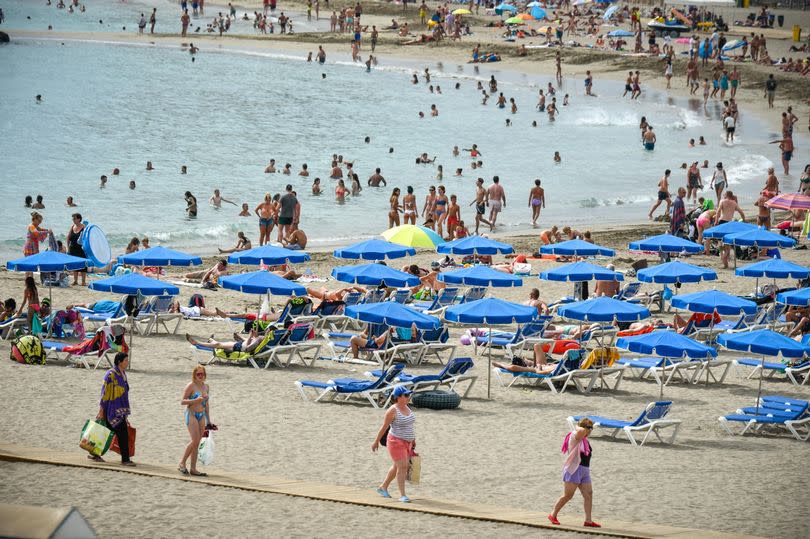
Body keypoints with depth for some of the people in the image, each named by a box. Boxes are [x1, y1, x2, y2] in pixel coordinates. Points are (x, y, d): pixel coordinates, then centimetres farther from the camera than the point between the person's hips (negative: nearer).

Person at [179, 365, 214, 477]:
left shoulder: (206, 386, 12)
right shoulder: (191, 386, -7)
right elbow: (182, 401, -9)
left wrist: (208, 420, 19)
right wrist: (195, 400, -23)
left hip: (201, 416, 6)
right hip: (191, 414, -6)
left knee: (197, 443, 4)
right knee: (195, 441, -16)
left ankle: (193, 469, 5)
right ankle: (182, 463, -5)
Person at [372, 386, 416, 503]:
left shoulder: (407, 408, 7)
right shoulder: (393, 411, -16)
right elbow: (384, 427, -12)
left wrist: (413, 439, 18)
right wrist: (376, 442, -9)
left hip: (407, 443, 8)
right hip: (396, 442, -8)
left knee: (397, 467, 16)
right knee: (402, 467, -12)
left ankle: (383, 487, 32)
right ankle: (402, 495, -9)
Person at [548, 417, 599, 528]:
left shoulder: (585, 440, 17)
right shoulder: (575, 436, -11)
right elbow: (582, 431, -34)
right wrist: (577, 428, -14)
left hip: (585, 471, 9)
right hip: (573, 470, -9)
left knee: (588, 495, 0)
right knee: (567, 495, -4)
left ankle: (588, 520, 1)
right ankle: (553, 515, 11)